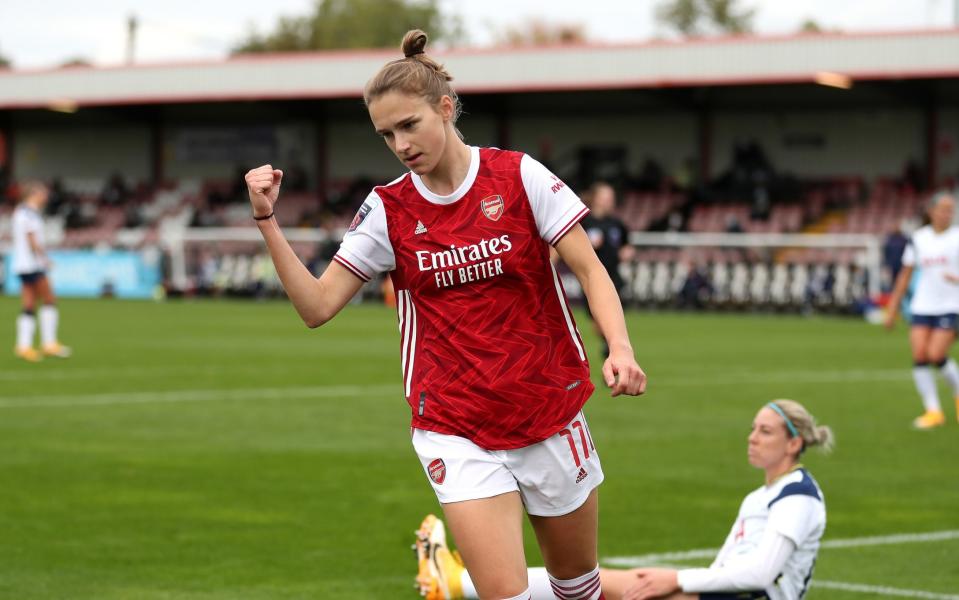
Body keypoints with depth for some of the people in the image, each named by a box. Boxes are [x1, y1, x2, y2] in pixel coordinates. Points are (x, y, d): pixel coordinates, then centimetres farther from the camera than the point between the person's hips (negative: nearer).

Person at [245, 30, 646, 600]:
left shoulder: (520, 176, -6)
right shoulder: (387, 209, -1)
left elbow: (591, 270, -6)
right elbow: (317, 305, -3)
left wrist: (620, 349, -22)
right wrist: (267, 220, -12)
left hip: (550, 413, 0)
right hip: (455, 429, 0)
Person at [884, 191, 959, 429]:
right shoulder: (918, 239, 7)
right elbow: (905, 274, 13)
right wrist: (892, 308, 12)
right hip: (923, 306, 3)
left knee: (936, 355, -15)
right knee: (919, 356, -9)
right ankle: (933, 411, 0)